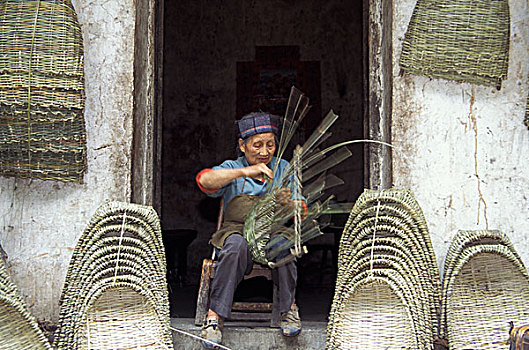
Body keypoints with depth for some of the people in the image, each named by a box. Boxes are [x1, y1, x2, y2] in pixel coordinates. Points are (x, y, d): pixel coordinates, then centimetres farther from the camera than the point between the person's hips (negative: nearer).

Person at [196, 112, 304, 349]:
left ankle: (288, 307, -14)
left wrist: (288, 203, -19)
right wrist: (245, 171, -29)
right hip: (237, 232, -1)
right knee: (236, 244, -36)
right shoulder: (232, 169, 7)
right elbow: (205, 180, -17)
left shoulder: (282, 169, 12)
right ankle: (215, 315, -29)